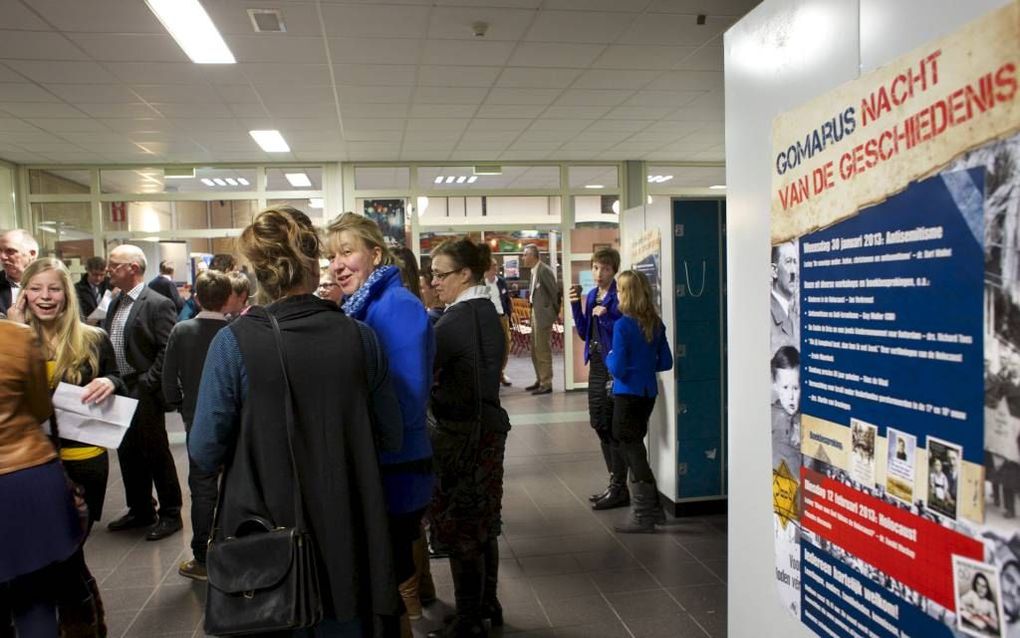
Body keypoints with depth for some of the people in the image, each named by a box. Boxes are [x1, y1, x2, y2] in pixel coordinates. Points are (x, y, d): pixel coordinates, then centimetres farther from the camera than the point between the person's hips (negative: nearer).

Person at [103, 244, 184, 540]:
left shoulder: (158, 304, -13)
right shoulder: (116, 303, 12)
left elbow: (168, 350, -17)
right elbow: (107, 344, 16)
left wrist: (145, 384, -18)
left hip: (144, 394, -8)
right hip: (118, 391, 8)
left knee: (156, 454, 3)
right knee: (128, 454, 16)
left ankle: (170, 514, 16)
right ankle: (140, 510, 31)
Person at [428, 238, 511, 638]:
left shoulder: (457, 319, -18)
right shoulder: (488, 313, 9)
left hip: (461, 432, -9)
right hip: (489, 425, 9)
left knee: (459, 528, 3)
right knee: (483, 522, 19)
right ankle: (488, 604, 32)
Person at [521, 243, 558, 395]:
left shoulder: (544, 270, -17)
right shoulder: (534, 270, 11)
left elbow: (554, 292, -15)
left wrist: (556, 311, -6)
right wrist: (533, 313, 12)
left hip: (543, 315, -10)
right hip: (535, 314, 10)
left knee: (543, 350, -3)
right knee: (535, 351, 16)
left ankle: (546, 384, 5)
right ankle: (540, 380, 28)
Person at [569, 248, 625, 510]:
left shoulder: (619, 296, -12)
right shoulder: (591, 296, 12)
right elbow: (583, 333, 11)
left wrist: (605, 316, -25)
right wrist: (575, 306, 1)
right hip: (596, 364, 9)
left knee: (613, 428, -3)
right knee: (600, 425, 15)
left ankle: (619, 489, 9)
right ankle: (614, 483, 28)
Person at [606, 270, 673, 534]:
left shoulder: (623, 325, -17)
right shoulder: (656, 324, 3)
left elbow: (618, 368, -19)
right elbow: (665, 362, 8)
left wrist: (609, 357, 1)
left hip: (628, 394, -7)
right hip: (648, 392, 7)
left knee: (631, 449, 4)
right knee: (636, 446, 20)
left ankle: (643, 515, 10)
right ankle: (650, 506, 27)